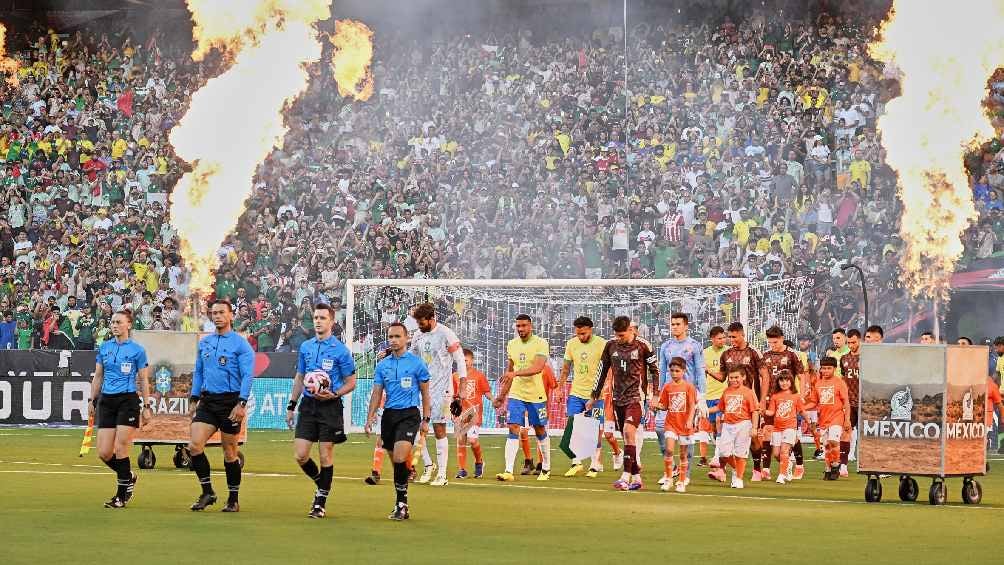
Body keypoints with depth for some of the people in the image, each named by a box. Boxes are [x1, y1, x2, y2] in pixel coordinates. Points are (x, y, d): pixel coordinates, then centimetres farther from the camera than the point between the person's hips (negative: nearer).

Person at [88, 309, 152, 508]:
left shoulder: (137, 350, -2)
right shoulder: (104, 348, 10)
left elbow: (144, 380, 1)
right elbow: (98, 376, 17)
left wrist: (147, 407, -1)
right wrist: (92, 400, 12)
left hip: (128, 401, -5)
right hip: (106, 401, 5)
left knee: (121, 449, -8)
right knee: (104, 453, -1)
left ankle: (121, 496, 2)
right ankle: (129, 477, 25)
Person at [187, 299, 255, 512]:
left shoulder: (241, 344, -5)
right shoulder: (204, 343, 12)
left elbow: (247, 376, -10)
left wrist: (241, 404, -19)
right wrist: (194, 399, 12)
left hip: (230, 401, -5)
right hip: (207, 401, 5)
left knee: (229, 453, 2)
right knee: (194, 445, -10)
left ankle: (233, 500, 13)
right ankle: (207, 492, 2)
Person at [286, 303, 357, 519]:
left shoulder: (340, 350, -6)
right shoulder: (305, 347, 10)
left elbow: (351, 383, -1)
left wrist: (333, 394, -18)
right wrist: (291, 405, 16)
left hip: (329, 406, -5)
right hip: (308, 404, 5)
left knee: (325, 455, -1)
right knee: (300, 455, -1)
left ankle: (320, 502, 9)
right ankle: (321, 485, 25)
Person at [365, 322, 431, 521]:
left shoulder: (416, 363, -1)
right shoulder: (382, 365, 10)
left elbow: (425, 393, 4)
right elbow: (377, 393, 13)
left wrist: (426, 420, 1)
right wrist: (370, 418, 2)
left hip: (409, 414, -5)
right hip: (389, 414, 5)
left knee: (400, 458, -19)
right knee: (395, 460, 7)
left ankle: (401, 503, -13)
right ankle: (401, 505, 16)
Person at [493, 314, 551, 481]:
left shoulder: (540, 343, -10)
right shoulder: (512, 344, 7)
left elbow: (538, 367, -25)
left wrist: (516, 373, -35)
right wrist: (501, 396, 20)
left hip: (536, 395, -3)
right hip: (516, 394, 4)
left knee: (540, 431, 10)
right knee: (513, 430, -9)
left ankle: (546, 469, 27)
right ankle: (508, 471, -14)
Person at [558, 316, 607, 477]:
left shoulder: (602, 344, -9)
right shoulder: (571, 344, 5)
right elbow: (566, 368, 15)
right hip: (576, 393, 4)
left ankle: (595, 465, 11)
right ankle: (576, 462, 9)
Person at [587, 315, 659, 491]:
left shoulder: (642, 345, -5)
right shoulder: (611, 346, 7)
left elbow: (655, 370, 3)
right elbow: (602, 371, 16)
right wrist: (594, 397, 18)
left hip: (636, 395, -5)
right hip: (618, 397, 5)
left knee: (629, 430, -21)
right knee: (627, 437, 6)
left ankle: (626, 477, -24)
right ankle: (636, 478, 13)